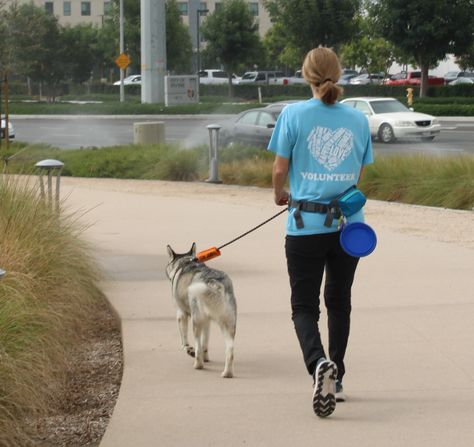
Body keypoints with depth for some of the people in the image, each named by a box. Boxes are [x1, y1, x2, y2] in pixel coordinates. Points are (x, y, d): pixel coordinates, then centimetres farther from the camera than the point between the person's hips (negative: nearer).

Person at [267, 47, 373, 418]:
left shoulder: (294, 114, -6)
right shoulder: (358, 119, 2)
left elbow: (280, 169, -3)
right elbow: (358, 175, 10)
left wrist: (280, 195, 18)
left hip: (306, 223, -3)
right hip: (348, 223, 3)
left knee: (304, 306, 3)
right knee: (339, 301, 18)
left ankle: (319, 363, -25)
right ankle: (336, 379, 25)